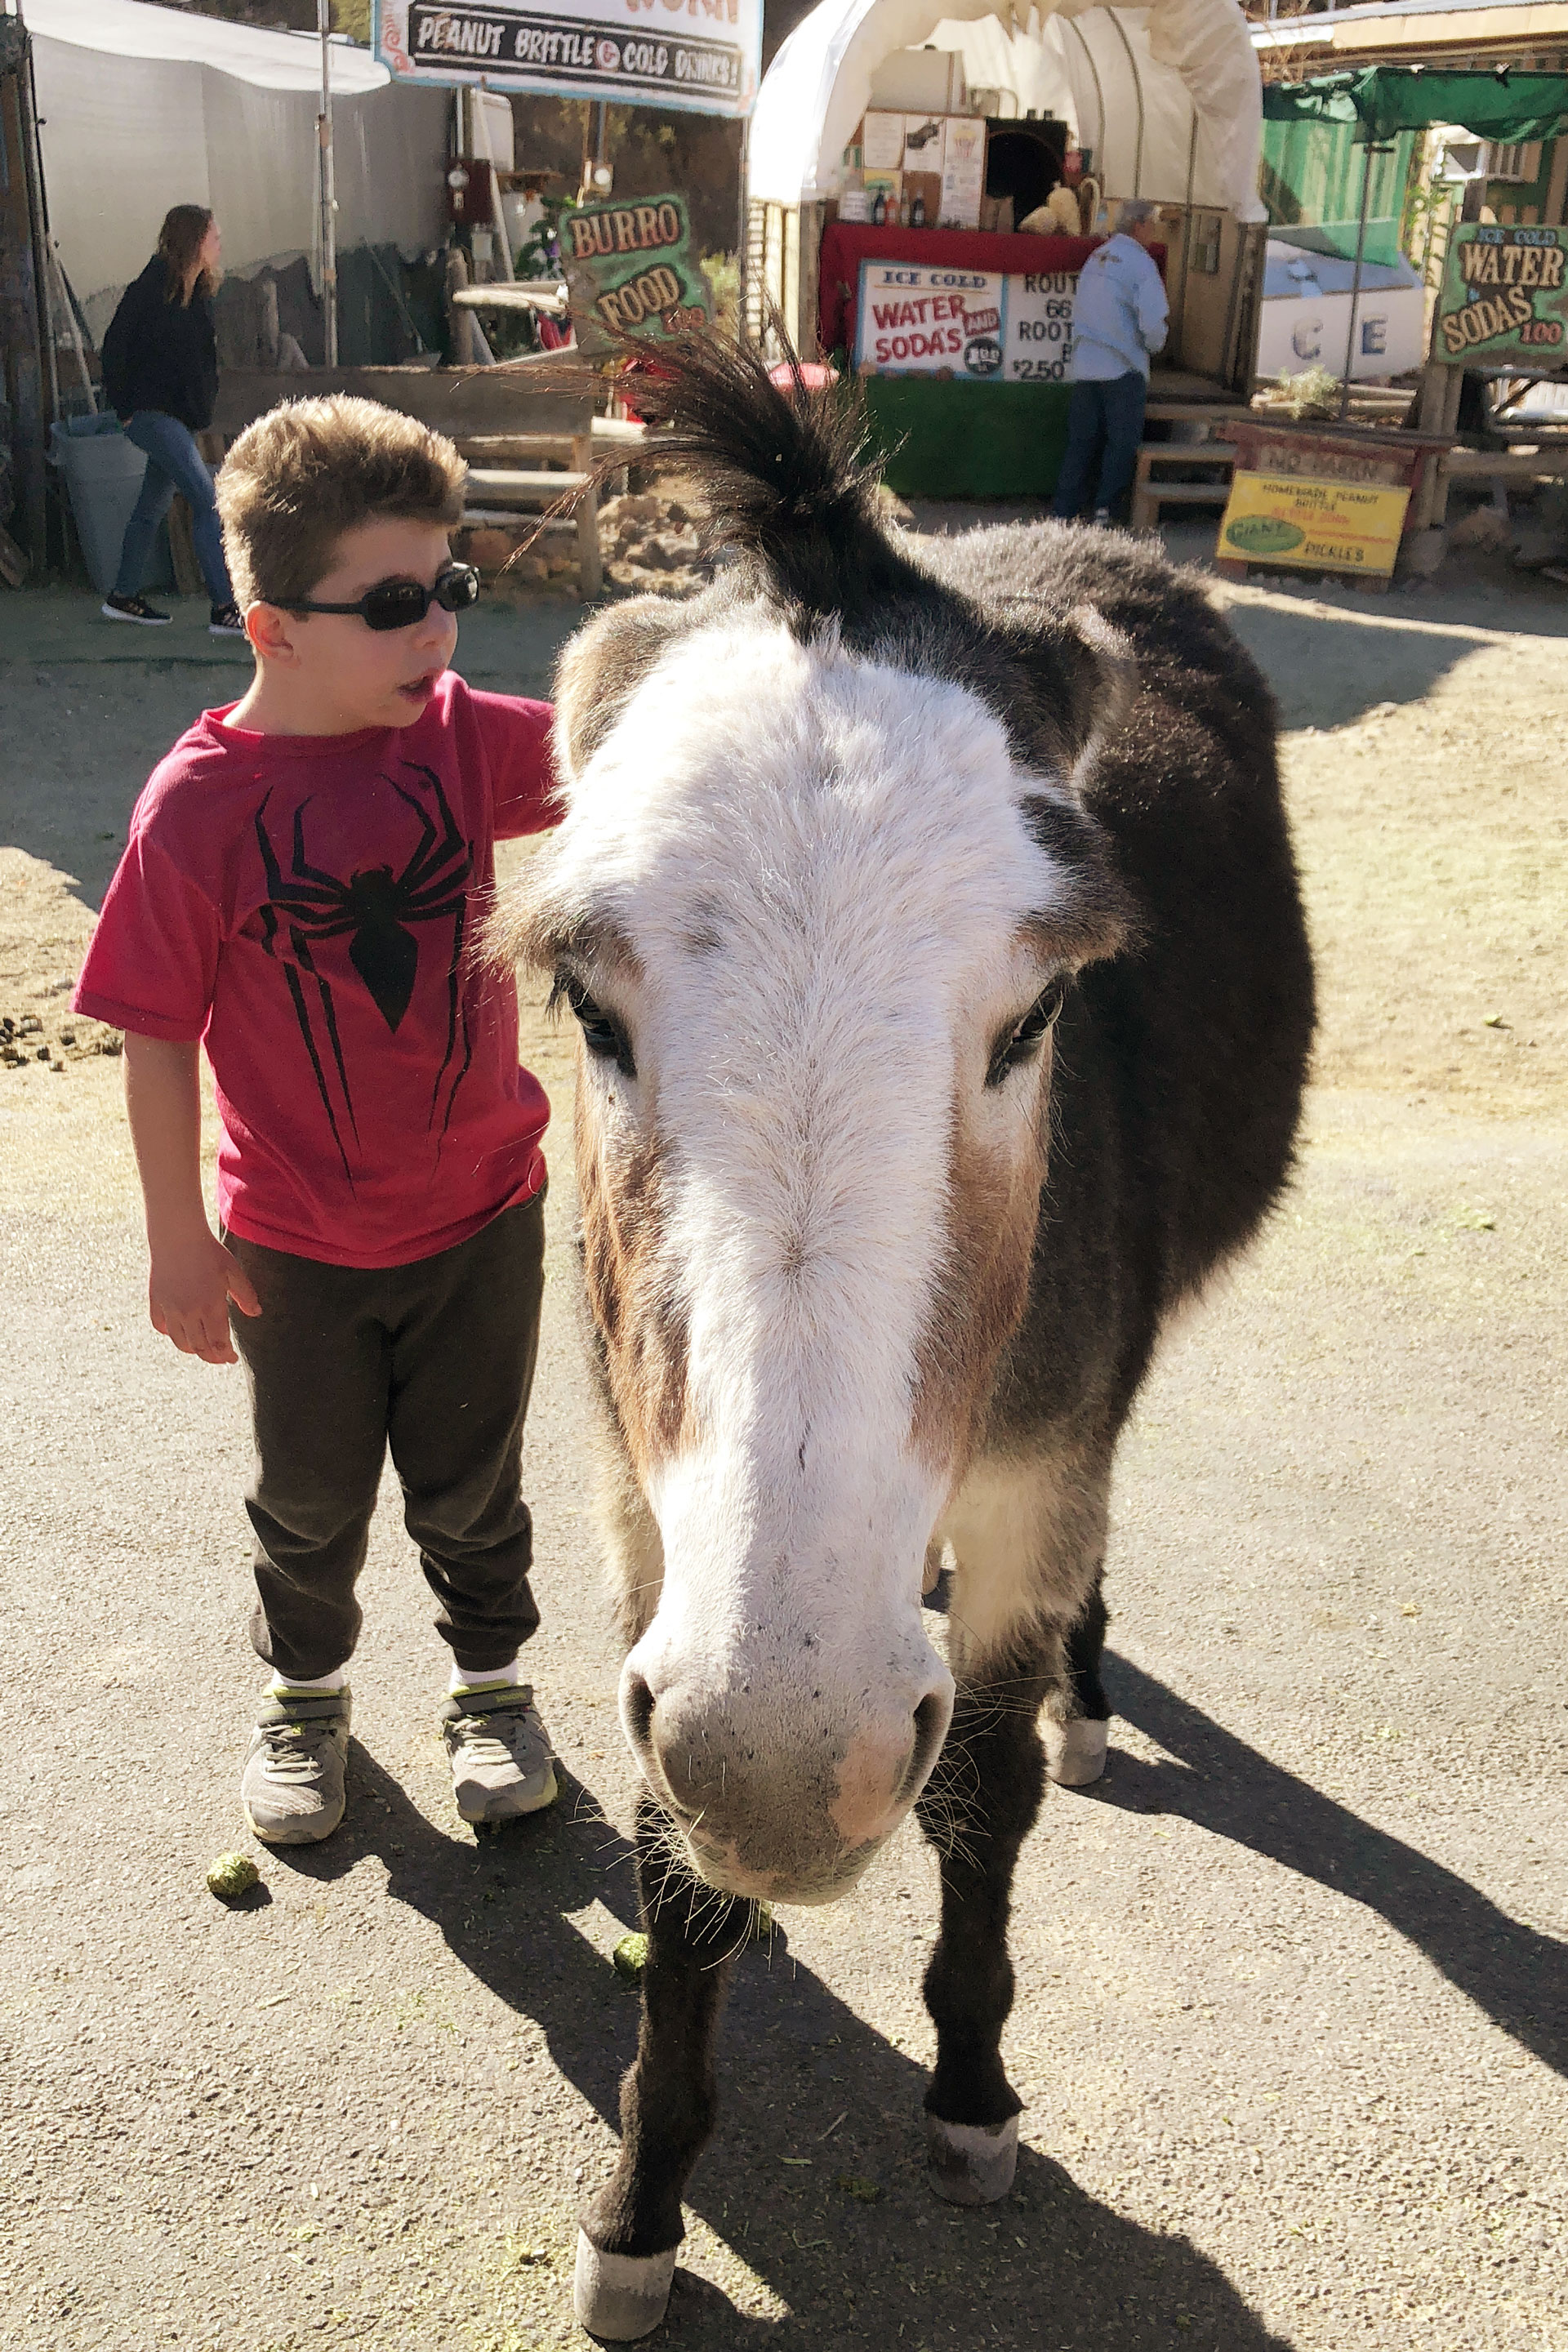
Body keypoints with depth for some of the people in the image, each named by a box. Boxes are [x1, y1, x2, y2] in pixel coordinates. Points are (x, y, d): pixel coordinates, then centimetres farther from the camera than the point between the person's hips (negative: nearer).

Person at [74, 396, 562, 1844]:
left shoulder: (465, 738, -9)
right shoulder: (200, 804, -18)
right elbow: (159, 1042, -12)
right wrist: (181, 1240, -8)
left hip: (481, 1210, 2)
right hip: (297, 1246, -2)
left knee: (471, 1484, 19)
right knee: (311, 1500, 19)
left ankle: (493, 1681, 44)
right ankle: (306, 1692, 46)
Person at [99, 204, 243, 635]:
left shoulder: (199, 292, 10)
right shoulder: (150, 289, -13)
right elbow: (114, 347, -11)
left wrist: (203, 408, 13)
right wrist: (127, 409, -10)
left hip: (183, 417, 8)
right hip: (153, 415, -8)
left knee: (153, 506, 15)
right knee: (207, 500, -17)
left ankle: (124, 597, 27)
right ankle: (225, 608, -19)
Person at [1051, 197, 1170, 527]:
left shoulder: (1096, 257, 10)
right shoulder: (1140, 264, -10)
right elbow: (1153, 323, -18)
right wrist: (1155, 343, 5)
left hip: (1084, 366, 6)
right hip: (1123, 369, -6)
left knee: (1081, 442, 8)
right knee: (1122, 442, 2)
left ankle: (1063, 512, 6)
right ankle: (1103, 509, -4)